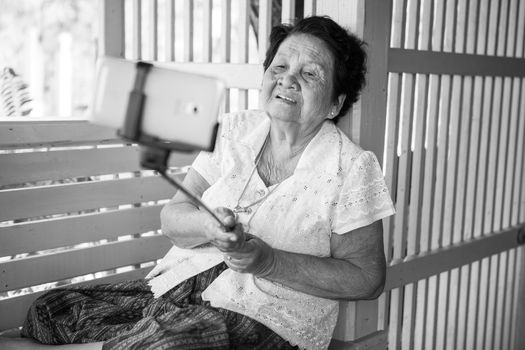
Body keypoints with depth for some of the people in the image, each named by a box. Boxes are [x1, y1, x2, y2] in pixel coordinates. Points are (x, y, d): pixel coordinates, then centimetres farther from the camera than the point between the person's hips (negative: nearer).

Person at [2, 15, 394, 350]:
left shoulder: (351, 168, -5)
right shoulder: (236, 129, 7)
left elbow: (368, 279, -6)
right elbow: (171, 217, 5)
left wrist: (270, 263, -16)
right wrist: (207, 225, -19)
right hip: (181, 287, 5)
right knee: (49, 313, -12)